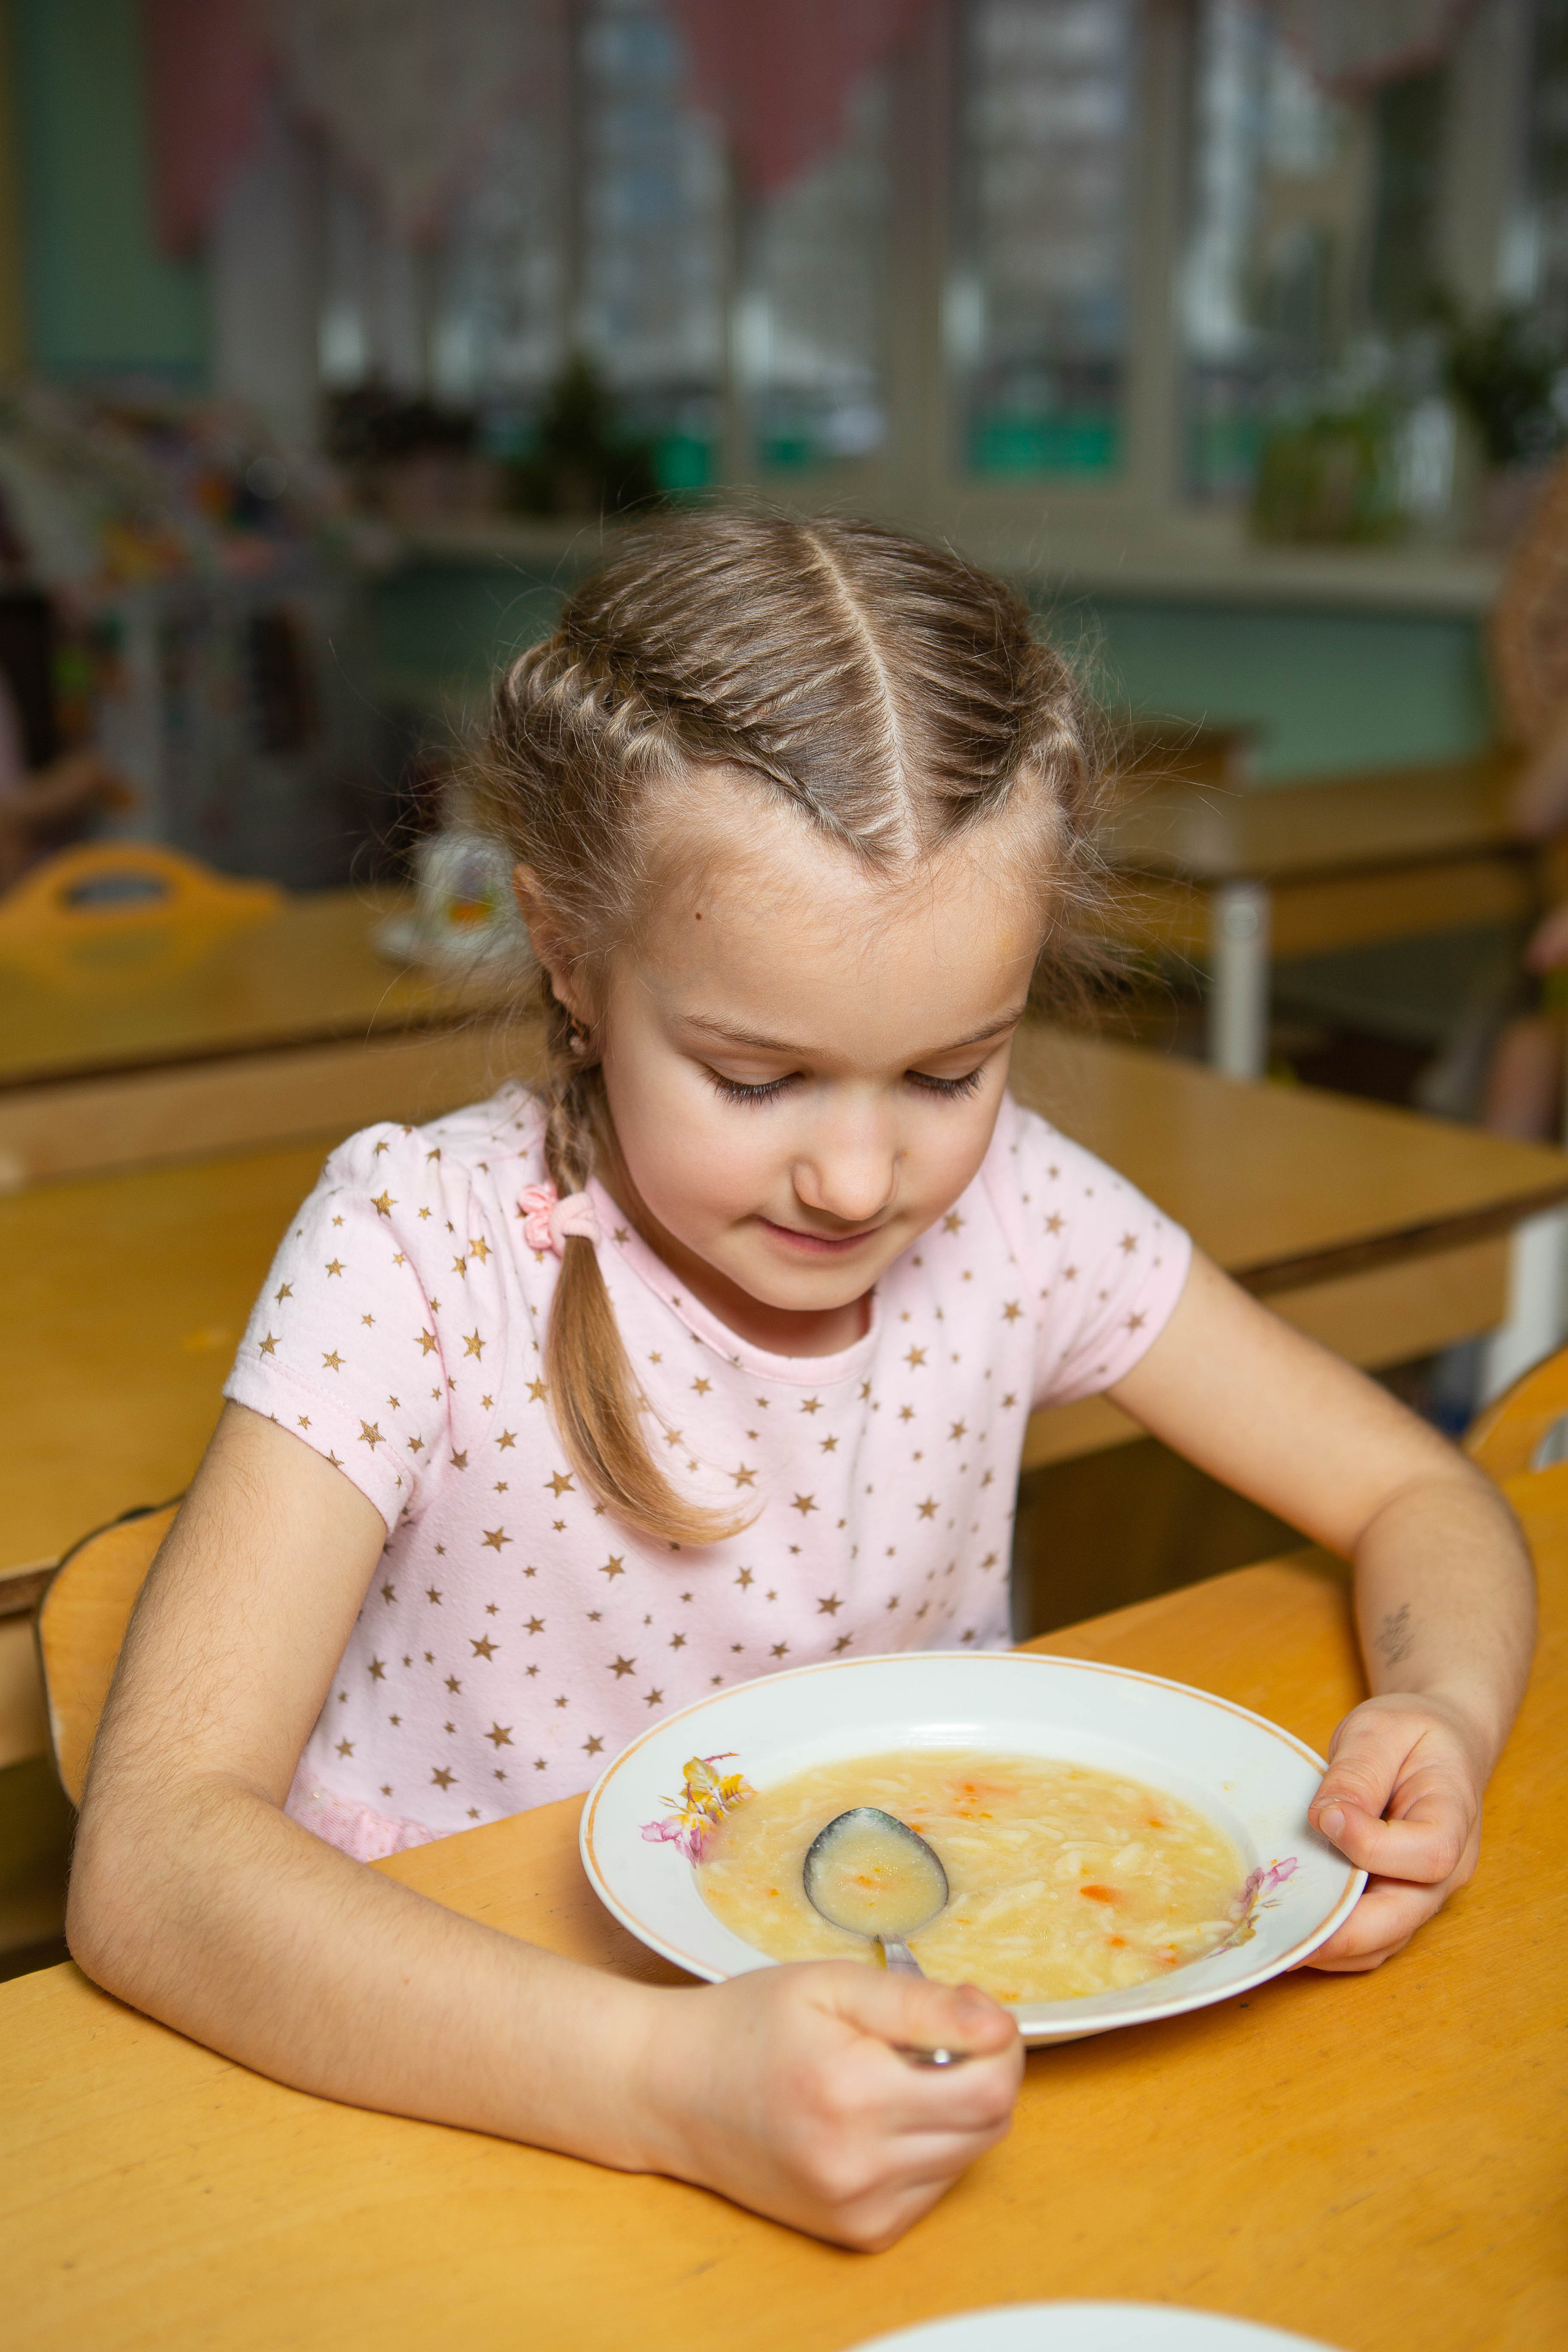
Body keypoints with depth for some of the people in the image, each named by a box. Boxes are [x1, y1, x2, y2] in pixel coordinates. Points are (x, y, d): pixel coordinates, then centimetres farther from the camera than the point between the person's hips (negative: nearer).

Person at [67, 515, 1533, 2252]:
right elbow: (149, 1855, -28)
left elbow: (1424, 1503, 2)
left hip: (904, 2024, 3)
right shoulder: (420, 1256, -20)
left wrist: (1440, 1715, -20)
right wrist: (676, 2084, -40)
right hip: (474, 2078, -3)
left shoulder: (1011, 1208, -9)